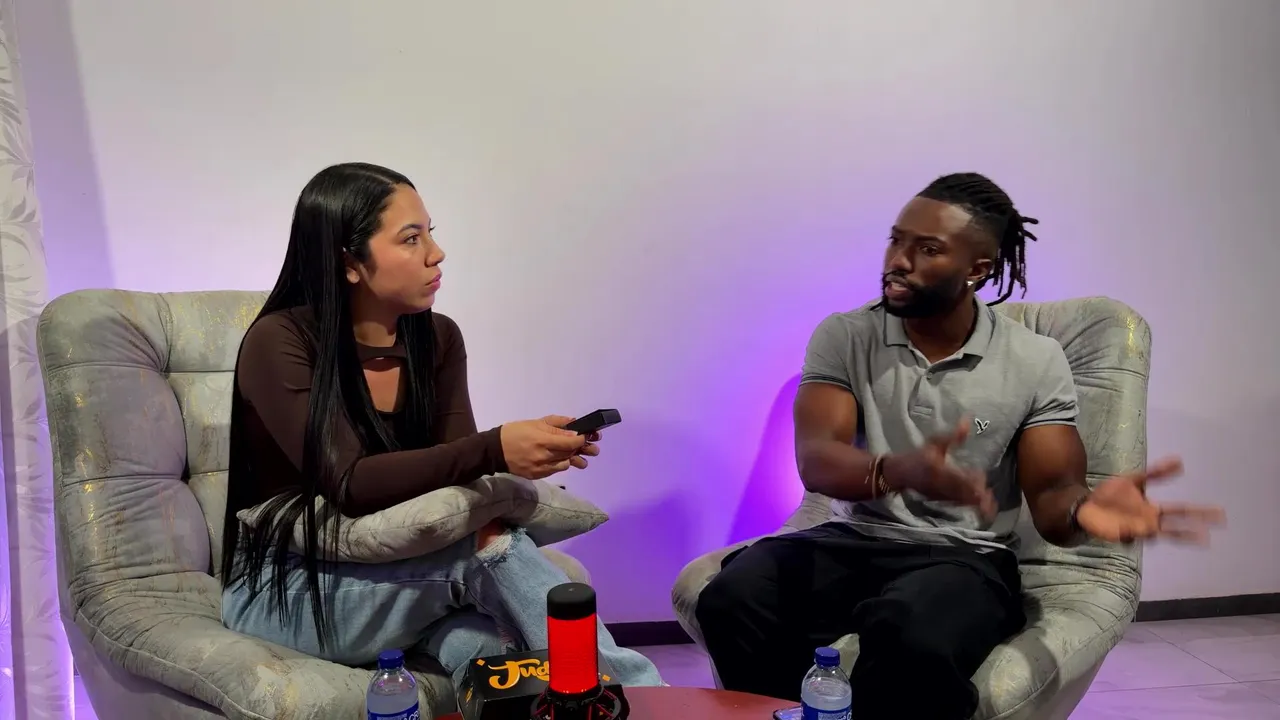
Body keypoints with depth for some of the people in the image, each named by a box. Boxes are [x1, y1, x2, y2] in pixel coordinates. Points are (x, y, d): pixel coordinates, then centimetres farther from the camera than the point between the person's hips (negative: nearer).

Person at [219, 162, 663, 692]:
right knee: (492, 550, -28)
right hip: (284, 589, -5)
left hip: (395, 577, 5)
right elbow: (351, 485, -29)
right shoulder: (279, 343, -17)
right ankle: (625, 690, -20)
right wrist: (495, 451, -42)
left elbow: (458, 461, -9)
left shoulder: (438, 339, 0)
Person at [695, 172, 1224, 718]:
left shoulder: (1035, 360, 0)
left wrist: (1081, 507, -30)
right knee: (733, 599, -29)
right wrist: (898, 471, -35)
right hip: (854, 541, 2)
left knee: (916, 642, -37)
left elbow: (1050, 492, -3)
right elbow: (815, 460, -12)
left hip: (964, 557, -1)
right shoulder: (843, 336, 1)